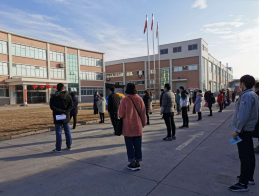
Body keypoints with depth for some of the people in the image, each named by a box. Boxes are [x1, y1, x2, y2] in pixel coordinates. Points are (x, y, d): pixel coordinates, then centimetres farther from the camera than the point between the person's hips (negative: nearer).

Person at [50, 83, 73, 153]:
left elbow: (52, 106, -12)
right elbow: (71, 106, -5)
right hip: (66, 117, 2)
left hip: (58, 117, -2)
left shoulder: (53, 97, -4)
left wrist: (60, 111, -13)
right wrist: (65, 112, -11)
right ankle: (69, 146, 19)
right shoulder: (68, 96, 2)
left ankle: (58, 148, 5)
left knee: (58, 132, 2)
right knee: (67, 131, 12)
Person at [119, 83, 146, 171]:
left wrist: (122, 117, 13)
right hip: (138, 126, 3)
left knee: (130, 145, 7)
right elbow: (143, 112, 2)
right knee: (138, 145, 12)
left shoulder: (125, 100, -13)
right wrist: (143, 123, 15)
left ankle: (132, 163, 13)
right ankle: (137, 163, 19)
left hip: (128, 127, -3)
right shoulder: (139, 99, -2)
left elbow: (121, 114, -10)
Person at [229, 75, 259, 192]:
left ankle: (243, 184, 4)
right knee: (249, 154, 18)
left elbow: (243, 115, -25)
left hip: (243, 130, -10)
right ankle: (249, 177, 32)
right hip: (249, 129, 10)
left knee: (244, 156, -5)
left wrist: (237, 130, -20)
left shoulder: (246, 96, -19)